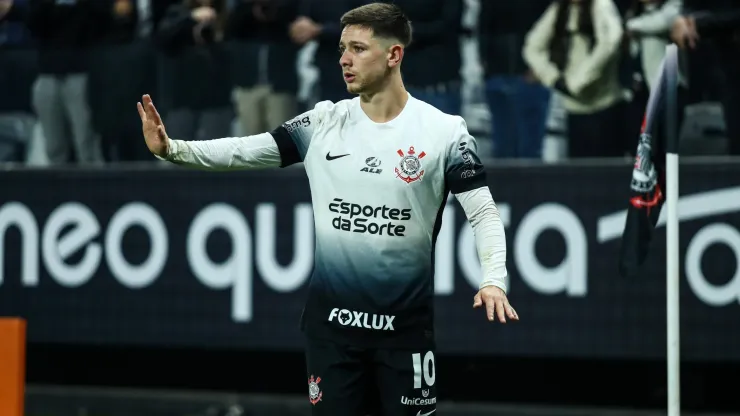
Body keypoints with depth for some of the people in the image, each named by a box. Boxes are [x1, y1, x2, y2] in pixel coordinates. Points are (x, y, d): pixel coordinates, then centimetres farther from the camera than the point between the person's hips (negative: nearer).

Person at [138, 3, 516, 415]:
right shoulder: (323, 123, 3)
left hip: (406, 324, -2)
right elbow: (244, 151, -2)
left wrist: (493, 280, -23)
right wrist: (171, 148, -16)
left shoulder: (444, 131, -5)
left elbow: (484, 213, -7)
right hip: (331, 319, 2)